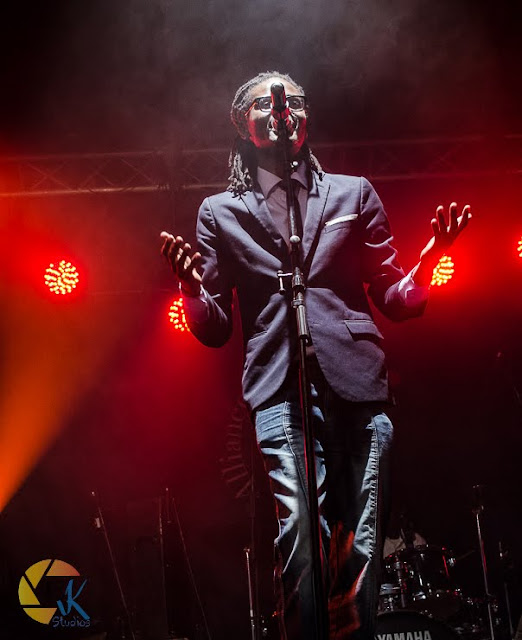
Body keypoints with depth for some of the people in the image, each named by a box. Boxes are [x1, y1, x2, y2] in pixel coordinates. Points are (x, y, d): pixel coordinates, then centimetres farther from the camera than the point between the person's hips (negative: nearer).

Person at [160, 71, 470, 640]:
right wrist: (191, 286, -9)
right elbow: (215, 329, 12)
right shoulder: (220, 213, 16)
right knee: (298, 531, -17)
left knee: (360, 549, -1)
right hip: (280, 390, -1)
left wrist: (428, 260, -4)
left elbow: (394, 300, 16)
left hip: (357, 383, 2)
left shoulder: (354, 193, 18)